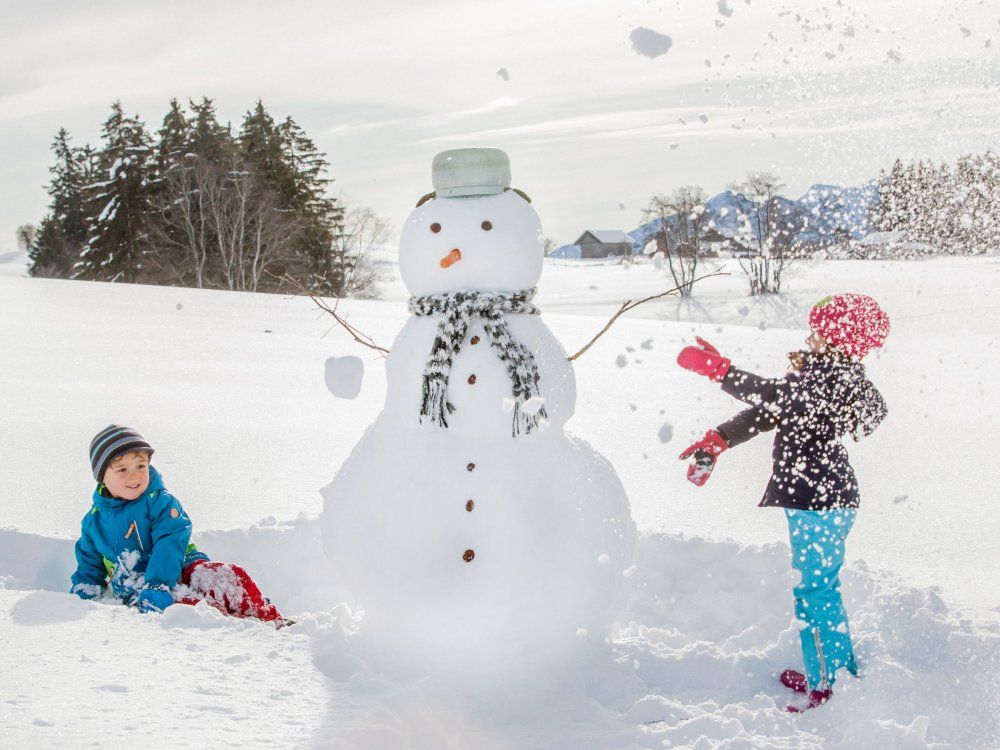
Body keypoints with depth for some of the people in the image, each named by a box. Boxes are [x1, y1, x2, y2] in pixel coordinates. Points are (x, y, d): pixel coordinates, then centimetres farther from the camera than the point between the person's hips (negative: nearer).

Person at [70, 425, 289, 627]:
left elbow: (169, 547, -13)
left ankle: (273, 622, -28)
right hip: (137, 589, 0)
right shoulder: (94, 521, 13)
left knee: (228, 575, -30)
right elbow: (89, 568, 25)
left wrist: (156, 589, -28)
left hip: (180, 572, 0)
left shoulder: (160, 501, 2)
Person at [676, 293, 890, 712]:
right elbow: (770, 411, 14)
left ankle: (829, 691, 1)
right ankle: (838, 674, 32)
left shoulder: (833, 377, -17)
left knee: (813, 593, -5)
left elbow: (776, 398, -31)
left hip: (818, 503, -11)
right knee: (821, 589, 20)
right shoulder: (820, 373, 14)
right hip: (824, 499, 11)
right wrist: (718, 440, 7)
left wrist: (719, 370, -32)